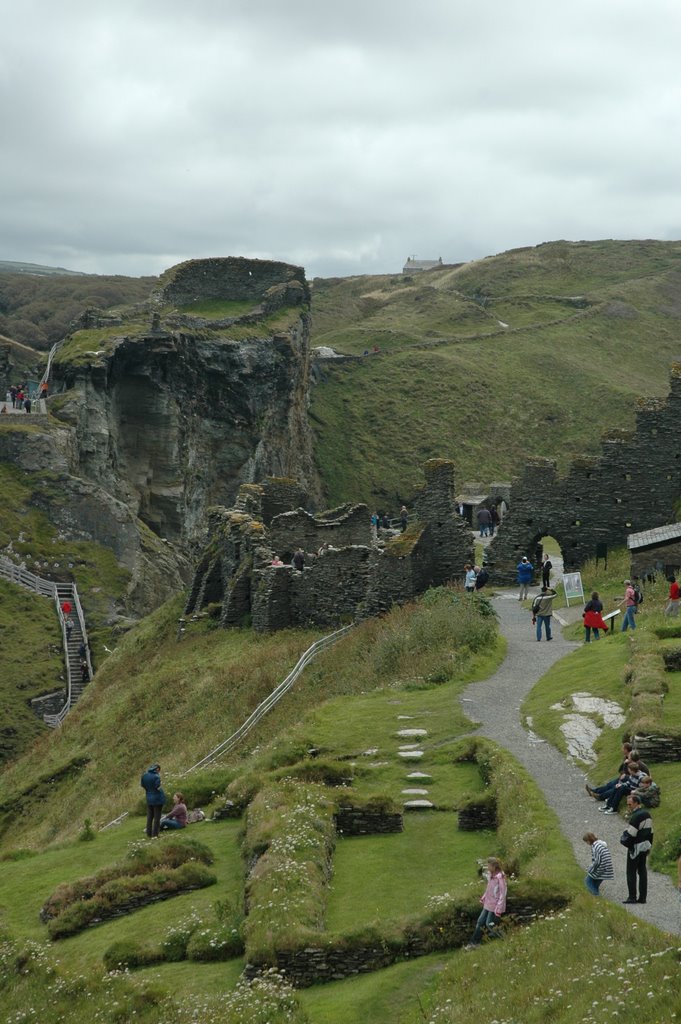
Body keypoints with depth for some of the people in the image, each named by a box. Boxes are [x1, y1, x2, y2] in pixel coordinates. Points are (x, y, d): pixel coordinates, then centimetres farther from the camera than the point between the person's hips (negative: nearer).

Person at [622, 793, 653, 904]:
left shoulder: (636, 816, -20)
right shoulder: (647, 813, 9)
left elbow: (630, 833, -22)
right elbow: (650, 831, 16)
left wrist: (624, 841, -4)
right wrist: (649, 846, 21)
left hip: (636, 847, -9)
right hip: (645, 846, 9)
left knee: (631, 872, -2)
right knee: (642, 871, 11)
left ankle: (632, 897, -2)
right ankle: (643, 897, 11)